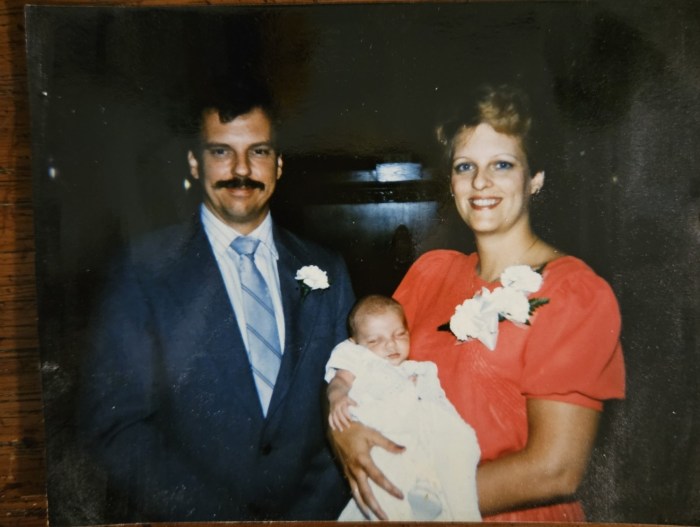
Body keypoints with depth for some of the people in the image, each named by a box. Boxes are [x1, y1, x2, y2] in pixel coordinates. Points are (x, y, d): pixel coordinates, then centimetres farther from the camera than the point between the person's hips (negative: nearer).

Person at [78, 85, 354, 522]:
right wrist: (216, 514, -12)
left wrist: (313, 509, -6)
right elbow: (114, 423, -6)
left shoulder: (327, 271, 4)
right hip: (187, 515, -1)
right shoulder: (145, 272, -4)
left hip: (308, 509, 1)